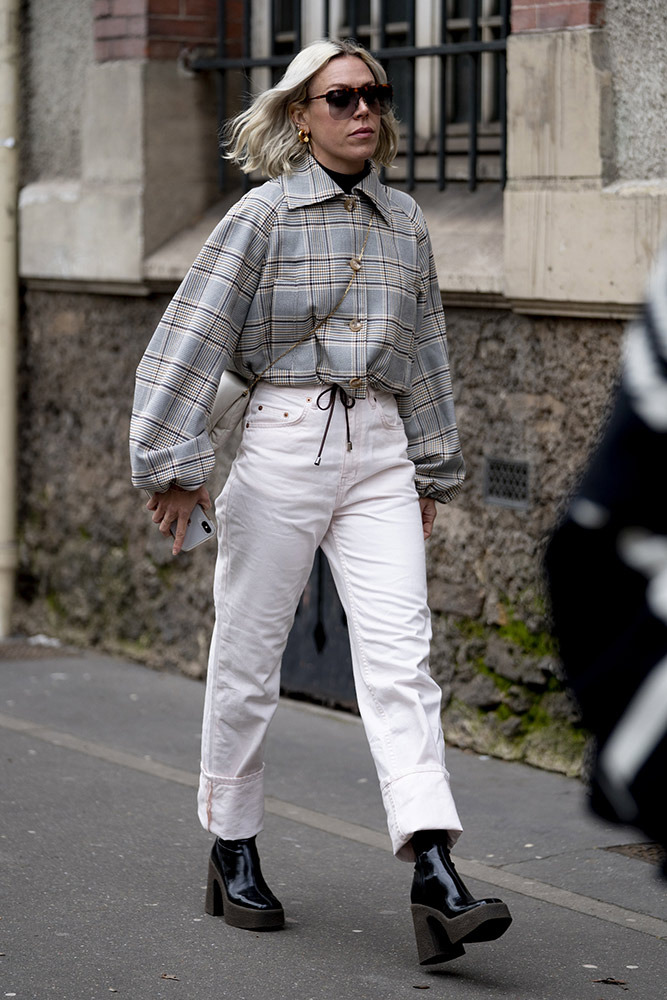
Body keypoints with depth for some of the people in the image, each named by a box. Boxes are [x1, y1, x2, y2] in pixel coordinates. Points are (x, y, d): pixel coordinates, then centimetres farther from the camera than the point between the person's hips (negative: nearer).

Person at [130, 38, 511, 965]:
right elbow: (192, 336, -6)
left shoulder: (404, 221, 12)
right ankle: (233, 854, 22)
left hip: (379, 450, 3)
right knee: (249, 654, 5)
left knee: (401, 652, -9)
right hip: (283, 440, -3)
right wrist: (176, 462, -11)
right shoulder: (264, 215, -3)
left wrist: (432, 468, 22)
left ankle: (436, 881, -17)